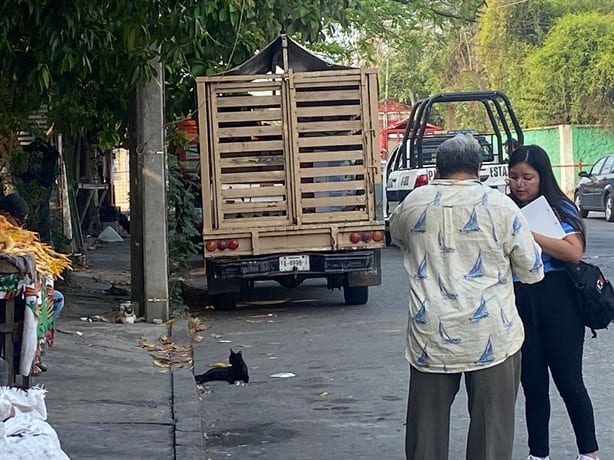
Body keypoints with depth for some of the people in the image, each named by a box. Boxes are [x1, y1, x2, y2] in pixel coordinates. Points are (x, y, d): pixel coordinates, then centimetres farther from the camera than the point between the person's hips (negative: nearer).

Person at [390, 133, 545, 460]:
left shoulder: (413, 204, 3)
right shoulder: (500, 206, -4)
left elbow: (398, 238, 25)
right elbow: (532, 271, 3)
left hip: (431, 335, 2)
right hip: (491, 337, -2)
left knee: (428, 423, 11)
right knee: (491, 423, 5)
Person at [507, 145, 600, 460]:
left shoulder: (560, 208, -2)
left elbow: (574, 252, -18)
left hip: (558, 303, -3)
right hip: (518, 302, 3)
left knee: (569, 381, 3)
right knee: (532, 385, 9)